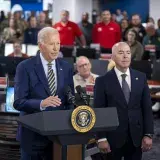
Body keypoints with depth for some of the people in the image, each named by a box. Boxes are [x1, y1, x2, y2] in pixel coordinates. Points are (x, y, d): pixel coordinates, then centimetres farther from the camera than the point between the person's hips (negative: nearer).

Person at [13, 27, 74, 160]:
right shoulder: (25, 67, -8)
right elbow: (18, 102, -14)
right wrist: (41, 103, -30)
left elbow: (70, 100, 9)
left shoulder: (66, 67, 6)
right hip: (33, 134, -3)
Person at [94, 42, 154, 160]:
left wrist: (148, 134, -1)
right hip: (113, 137, -2)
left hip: (136, 137, 3)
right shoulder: (103, 81, -4)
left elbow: (147, 108, 5)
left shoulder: (141, 78, 5)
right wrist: (101, 138, -10)